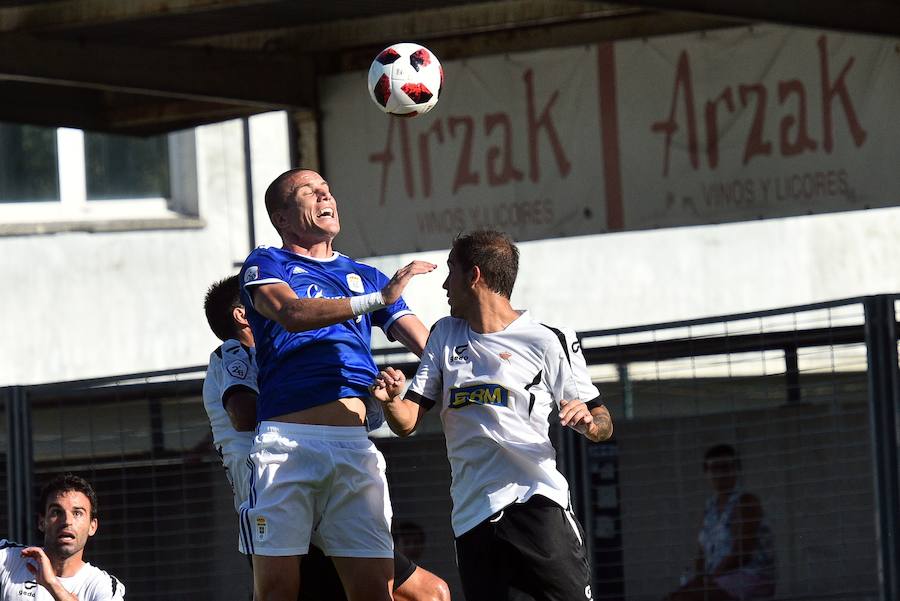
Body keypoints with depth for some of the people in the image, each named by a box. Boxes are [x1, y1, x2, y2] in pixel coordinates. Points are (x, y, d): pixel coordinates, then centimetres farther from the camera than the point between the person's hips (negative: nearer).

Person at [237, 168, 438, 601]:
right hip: (286, 440, -3)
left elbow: (431, 347, 20)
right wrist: (378, 299, -19)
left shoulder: (364, 276, 25)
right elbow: (292, 313, -11)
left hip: (355, 447, 3)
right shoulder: (266, 265, 12)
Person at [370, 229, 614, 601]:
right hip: (471, 514, 5)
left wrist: (588, 421, -19)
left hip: (536, 501, -4)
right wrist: (391, 400, -8)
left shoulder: (548, 342, 2)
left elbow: (603, 424, 5)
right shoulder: (445, 335, 18)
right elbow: (407, 422, 15)